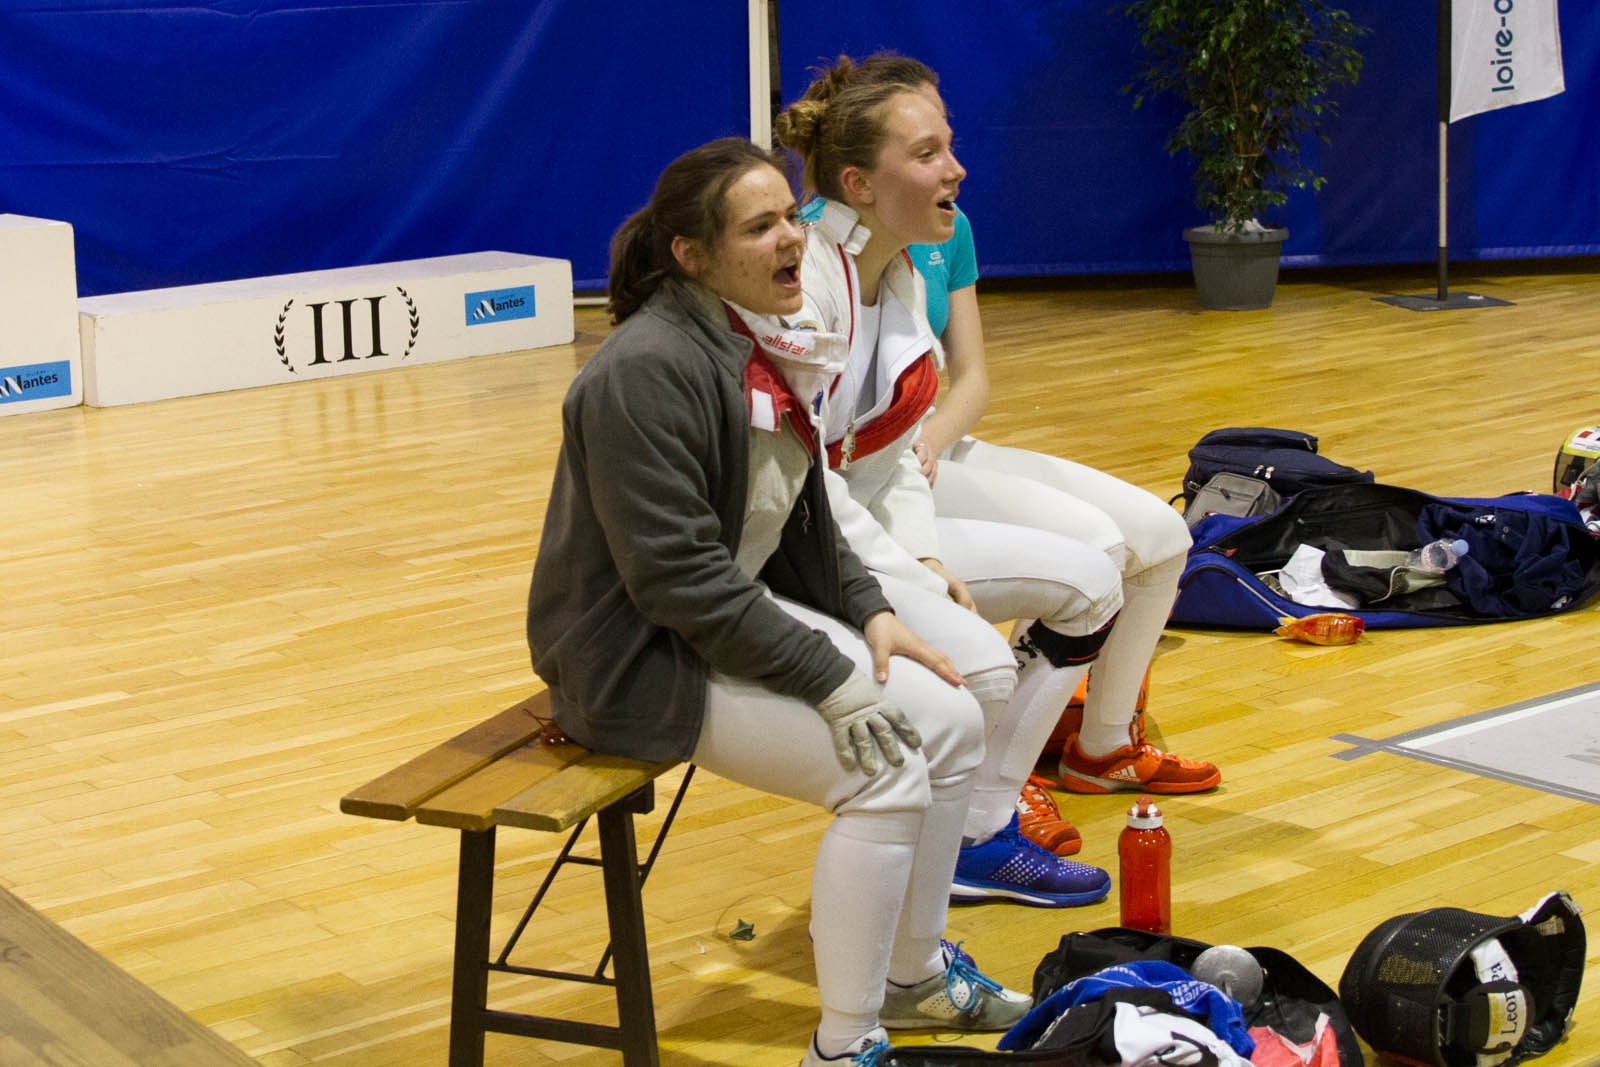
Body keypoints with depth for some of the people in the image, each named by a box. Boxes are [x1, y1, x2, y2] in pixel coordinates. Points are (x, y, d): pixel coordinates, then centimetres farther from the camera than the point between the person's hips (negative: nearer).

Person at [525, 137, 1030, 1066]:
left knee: (951, 715, 1)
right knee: (886, 770, -20)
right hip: (640, 658, -9)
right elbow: (680, 578, -26)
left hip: (745, 611, 9)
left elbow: (803, 526, 16)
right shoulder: (648, 371, -24)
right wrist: (834, 682, -23)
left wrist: (872, 615, 0)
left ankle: (914, 973, 19)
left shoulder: (762, 341, 5)